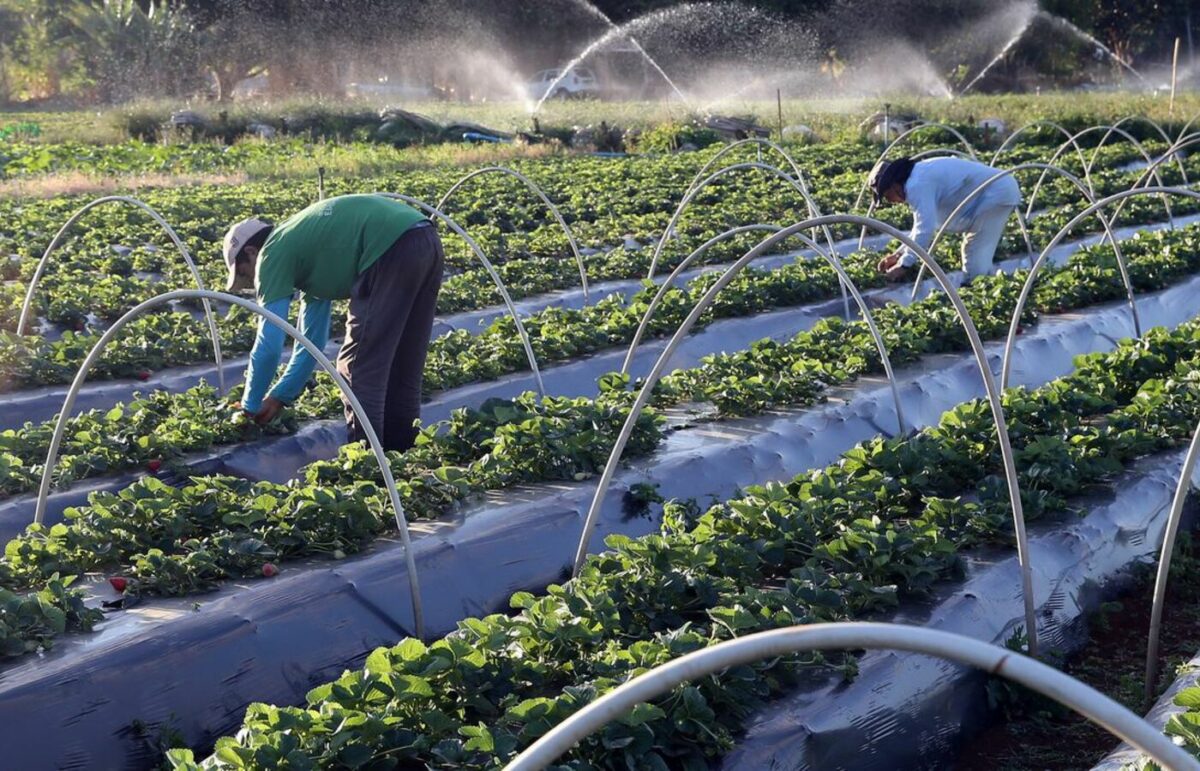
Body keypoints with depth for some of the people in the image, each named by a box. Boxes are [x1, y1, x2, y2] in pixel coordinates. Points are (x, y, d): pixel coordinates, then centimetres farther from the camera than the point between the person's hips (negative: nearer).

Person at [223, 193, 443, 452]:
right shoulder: (305, 249, 31)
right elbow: (312, 340, 36)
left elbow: (269, 345, 4)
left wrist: (249, 407, 17)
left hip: (392, 248, -9)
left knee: (359, 365, 1)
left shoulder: (273, 254, 7)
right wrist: (280, 396, 38)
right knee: (401, 366, 18)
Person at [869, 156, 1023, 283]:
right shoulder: (920, 176, 14)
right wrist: (899, 254, 18)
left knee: (976, 261, -12)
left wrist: (904, 265, -18)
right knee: (973, 252, 21)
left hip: (996, 194, -11)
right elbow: (924, 225, 22)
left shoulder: (917, 185, -20)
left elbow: (925, 229, -26)